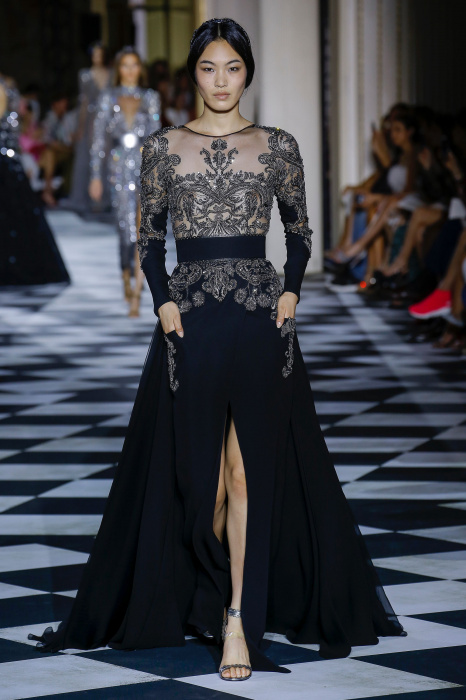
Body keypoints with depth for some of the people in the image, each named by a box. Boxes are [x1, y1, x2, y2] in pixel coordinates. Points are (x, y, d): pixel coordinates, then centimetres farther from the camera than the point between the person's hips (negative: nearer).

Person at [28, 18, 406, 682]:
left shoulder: (277, 145, 6)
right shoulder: (163, 147, 6)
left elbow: (300, 229, 13)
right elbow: (150, 237, 9)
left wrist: (291, 291, -2)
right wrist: (164, 302, -5)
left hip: (262, 317, -1)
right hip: (191, 319, 1)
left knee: (250, 467, -5)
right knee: (198, 467, 3)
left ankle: (239, 620, -4)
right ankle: (224, 594, 23)